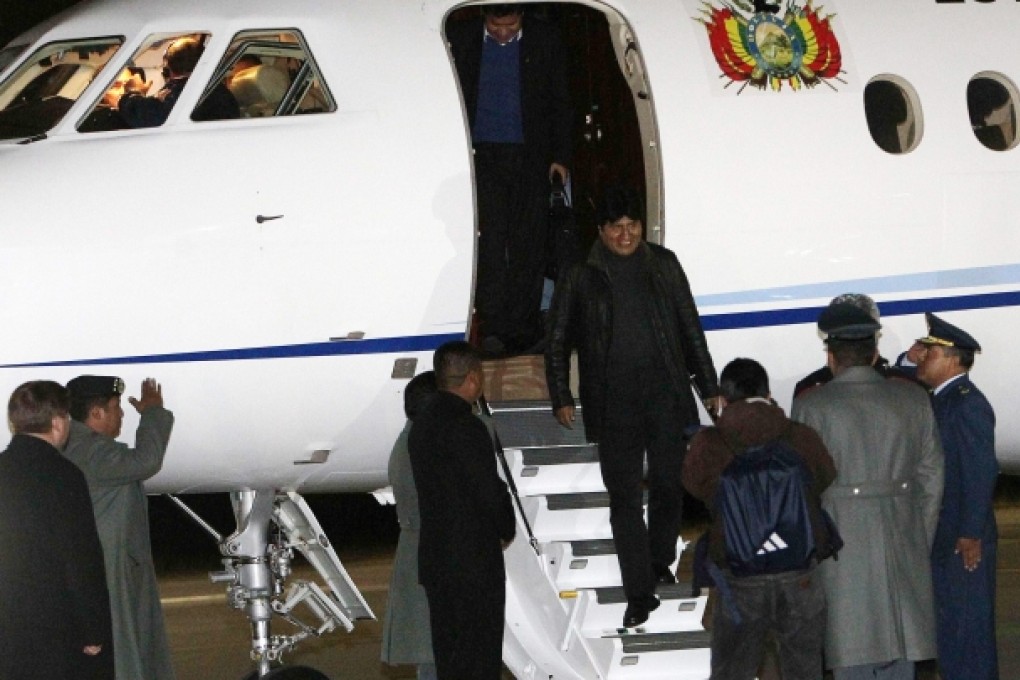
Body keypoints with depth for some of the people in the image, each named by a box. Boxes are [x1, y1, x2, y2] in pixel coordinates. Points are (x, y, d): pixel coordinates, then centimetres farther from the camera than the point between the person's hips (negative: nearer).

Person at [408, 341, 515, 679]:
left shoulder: (422, 424, 8)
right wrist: (506, 530, 1)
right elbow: (489, 490, -19)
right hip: (474, 560, -8)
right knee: (480, 652, -2)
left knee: (448, 653, 13)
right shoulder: (466, 429, -19)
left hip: (435, 559, 8)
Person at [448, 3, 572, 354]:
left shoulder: (544, 40, 1)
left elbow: (560, 102, 8)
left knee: (527, 245, 2)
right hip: (482, 153, -1)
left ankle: (522, 330, 8)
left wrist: (560, 156, 4)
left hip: (529, 156, 1)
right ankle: (492, 328, -10)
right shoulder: (461, 38, 0)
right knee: (489, 240, -10)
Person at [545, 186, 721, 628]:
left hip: (666, 394, 2)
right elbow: (557, 340, 7)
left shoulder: (663, 266, 6)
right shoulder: (581, 277, 1)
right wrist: (561, 398, 1)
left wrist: (708, 387, 12)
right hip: (612, 404, -1)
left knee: (668, 486, 4)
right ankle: (639, 595, -1)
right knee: (624, 498, -3)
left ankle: (660, 562, 30)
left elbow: (690, 328, 12)